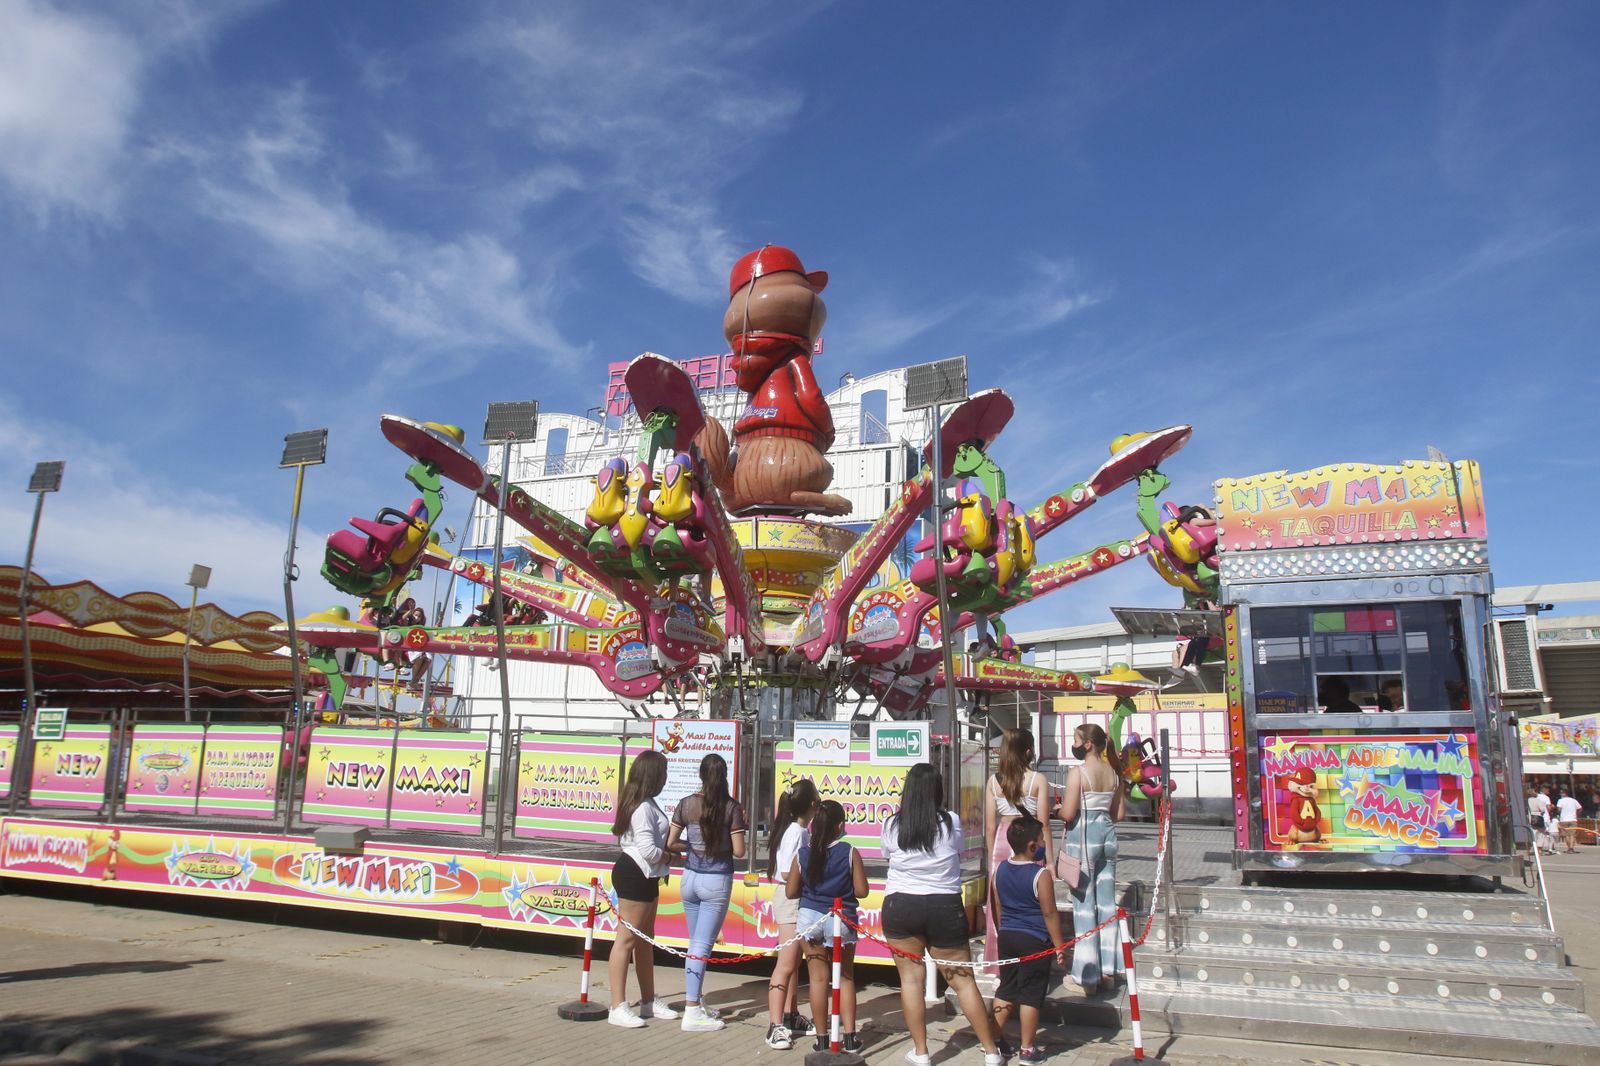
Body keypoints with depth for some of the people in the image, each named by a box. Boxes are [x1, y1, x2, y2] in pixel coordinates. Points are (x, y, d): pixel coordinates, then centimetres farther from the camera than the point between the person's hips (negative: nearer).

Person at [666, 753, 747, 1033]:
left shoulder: (686, 804, -3)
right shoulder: (732, 807, -11)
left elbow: (670, 844, -1)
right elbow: (739, 852, -11)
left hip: (690, 878, 4)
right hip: (717, 881, -4)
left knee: (695, 943, 16)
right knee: (702, 945, 0)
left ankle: (695, 1002, 24)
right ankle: (692, 1013, 1)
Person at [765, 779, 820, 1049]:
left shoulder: (801, 830, 9)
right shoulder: (796, 832, -19)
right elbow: (787, 874, -22)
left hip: (799, 902, 10)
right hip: (791, 902, -10)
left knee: (794, 963, 17)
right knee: (786, 965, -8)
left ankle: (791, 1017, 27)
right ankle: (776, 1026, -5)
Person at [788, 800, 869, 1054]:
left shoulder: (802, 854, -3)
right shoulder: (849, 853, -9)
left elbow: (791, 892, 2)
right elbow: (861, 891, -8)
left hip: (811, 917, 1)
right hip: (842, 919, -1)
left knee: (818, 978, 10)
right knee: (845, 977, 14)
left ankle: (822, 1039, 15)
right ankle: (850, 1038, 16)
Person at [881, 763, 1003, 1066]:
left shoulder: (892, 825, -6)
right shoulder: (952, 823, -6)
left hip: (900, 905, 0)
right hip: (945, 908, 1)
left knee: (911, 978, 9)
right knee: (964, 980, 9)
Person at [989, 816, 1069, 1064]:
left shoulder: (1000, 869, 1)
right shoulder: (1041, 875, -17)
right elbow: (1049, 914, -13)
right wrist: (1059, 945, -4)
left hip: (1007, 937, 6)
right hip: (1034, 941, -6)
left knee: (1005, 990, 17)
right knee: (1031, 995, 5)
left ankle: (996, 1039, 23)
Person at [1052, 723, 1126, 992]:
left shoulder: (1078, 772, -14)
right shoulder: (1113, 773, 6)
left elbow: (1068, 814, -18)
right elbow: (1118, 815, 10)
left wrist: (1056, 809, 3)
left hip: (1082, 838, -6)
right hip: (1107, 836, 6)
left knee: (1084, 906, 1)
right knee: (1107, 903, 12)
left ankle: (1087, 976, 7)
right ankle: (1108, 972, 18)